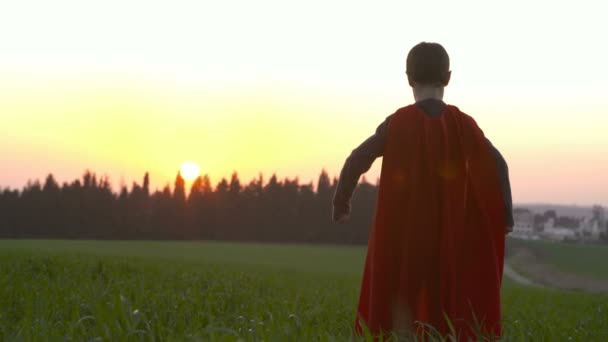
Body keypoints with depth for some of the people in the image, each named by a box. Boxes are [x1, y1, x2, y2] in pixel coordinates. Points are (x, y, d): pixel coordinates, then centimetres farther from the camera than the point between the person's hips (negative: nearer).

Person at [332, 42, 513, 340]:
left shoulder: (398, 122, -4)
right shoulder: (462, 123, 0)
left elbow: (358, 159, -13)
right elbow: (495, 163, -10)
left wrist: (341, 202, 0)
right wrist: (505, 214, -3)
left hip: (403, 231, -2)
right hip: (449, 232, 2)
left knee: (401, 304, 7)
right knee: (447, 307, 10)